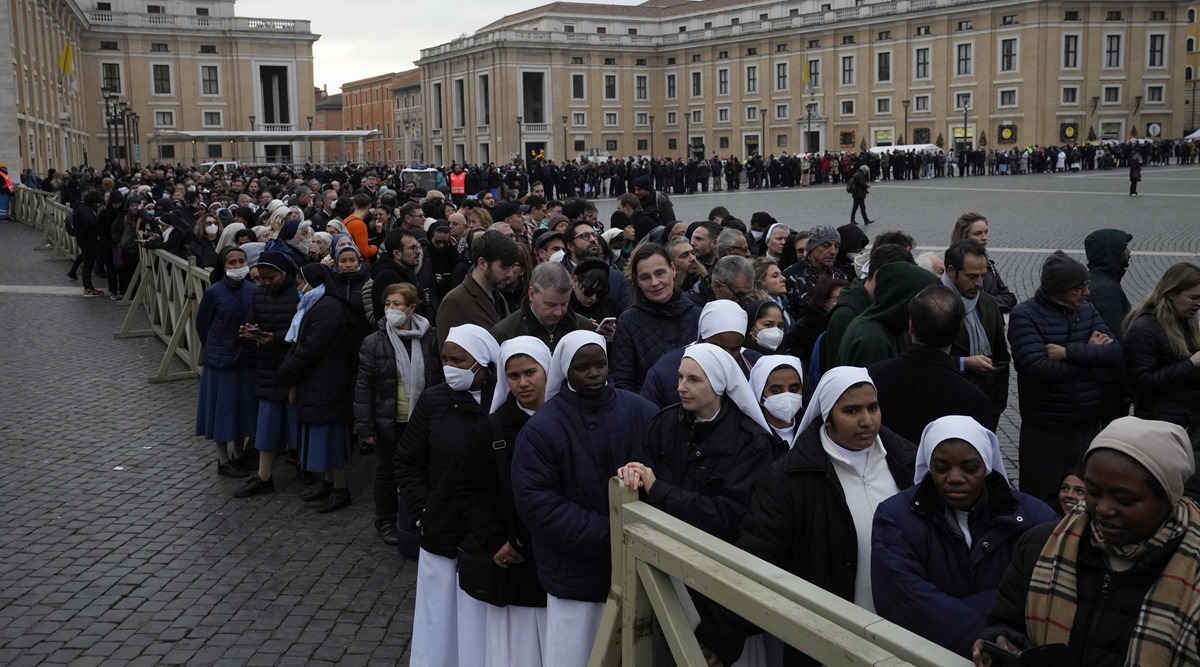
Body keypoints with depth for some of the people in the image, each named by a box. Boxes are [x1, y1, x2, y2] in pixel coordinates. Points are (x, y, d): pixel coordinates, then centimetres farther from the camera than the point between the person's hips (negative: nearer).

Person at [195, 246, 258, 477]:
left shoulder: (253, 291, -7)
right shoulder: (213, 293, -13)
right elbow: (201, 324, 0)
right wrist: (214, 348, 5)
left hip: (247, 359, 3)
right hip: (221, 359, -3)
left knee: (244, 406, 13)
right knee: (222, 408, 5)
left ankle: (239, 455, 29)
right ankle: (223, 460, 18)